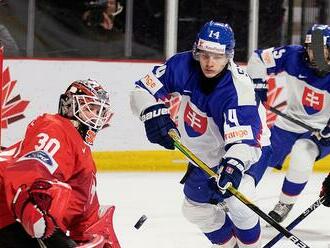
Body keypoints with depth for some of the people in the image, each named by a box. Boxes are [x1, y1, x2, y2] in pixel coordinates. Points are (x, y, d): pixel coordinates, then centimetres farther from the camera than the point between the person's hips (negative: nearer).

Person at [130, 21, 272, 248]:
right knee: (195, 207, 16)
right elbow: (143, 90, -13)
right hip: (207, 154, 7)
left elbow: (243, 137, -45)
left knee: (236, 201, -29)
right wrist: (155, 114, -32)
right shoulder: (182, 66, -21)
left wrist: (234, 165, -62)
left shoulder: (238, 87, -35)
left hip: (249, 149, -7)